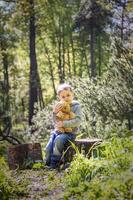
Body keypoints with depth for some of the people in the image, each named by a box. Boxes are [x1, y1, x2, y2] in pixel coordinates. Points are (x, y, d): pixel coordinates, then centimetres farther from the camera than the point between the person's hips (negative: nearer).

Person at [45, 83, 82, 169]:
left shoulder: (76, 106, -5)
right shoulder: (59, 106, 9)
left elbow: (77, 121, -17)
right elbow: (56, 122, 6)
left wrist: (64, 124, -24)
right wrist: (55, 112, -13)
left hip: (70, 133, -5)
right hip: (58, 131, 5)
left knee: (58, 140, -33)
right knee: (48, 148, -16)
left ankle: (54, 164, -23)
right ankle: (48, 164, 0)